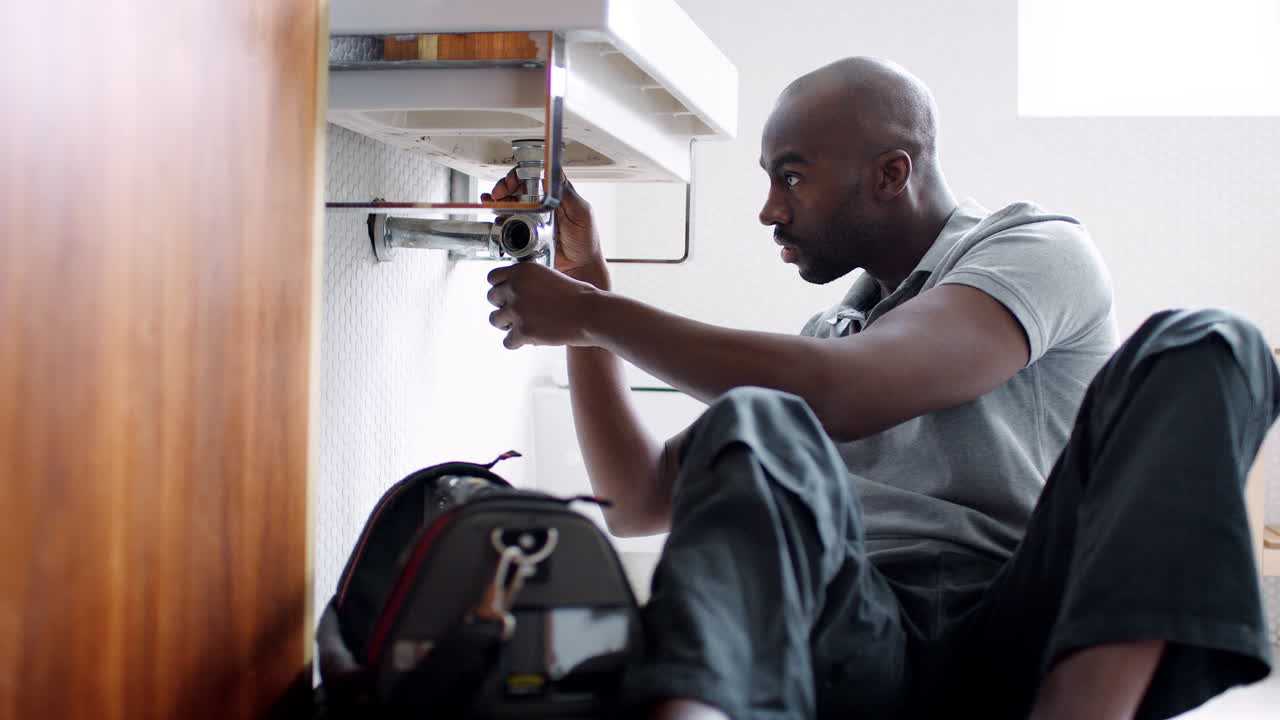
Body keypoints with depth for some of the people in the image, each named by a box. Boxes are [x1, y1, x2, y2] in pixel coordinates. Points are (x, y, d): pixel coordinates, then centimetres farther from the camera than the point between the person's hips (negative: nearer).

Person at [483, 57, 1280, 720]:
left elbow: (841, 396, -10)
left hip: (1024, 638, -3)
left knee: (1202, 348, -23)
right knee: (753, 424, -26)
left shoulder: (1039, 246, 9)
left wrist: (595, 315, -3)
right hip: (862, 644, 3)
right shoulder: (828, 333, 28)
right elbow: (641, 500, 24)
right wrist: (586, 290, 20)